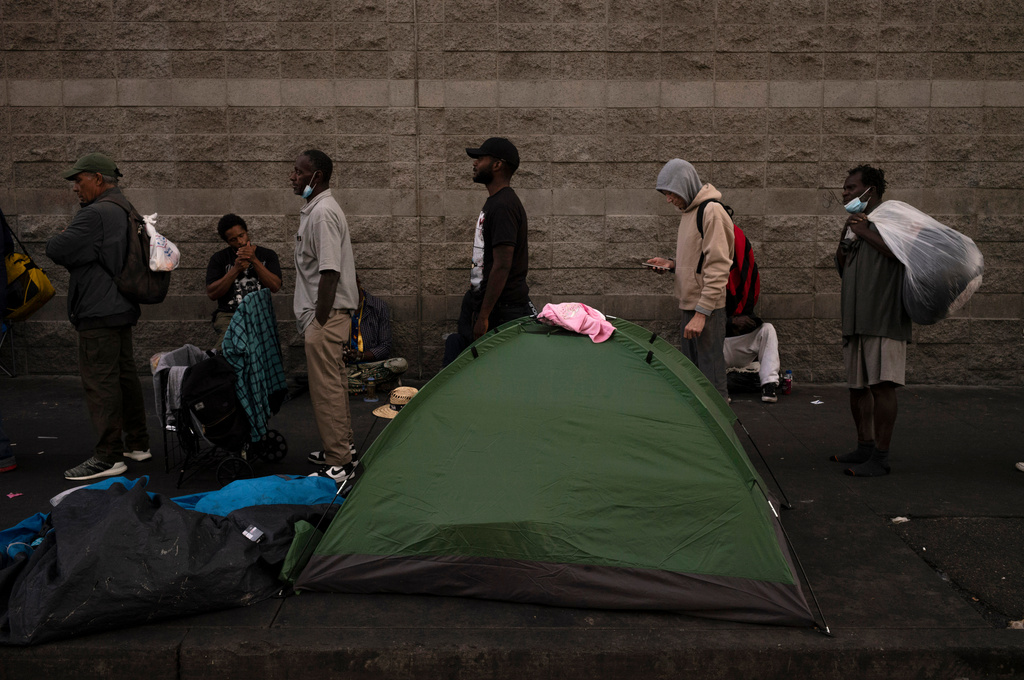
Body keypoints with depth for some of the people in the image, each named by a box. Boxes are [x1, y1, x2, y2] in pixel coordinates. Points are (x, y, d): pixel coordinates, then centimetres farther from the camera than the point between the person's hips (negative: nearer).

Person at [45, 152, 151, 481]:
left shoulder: (95, 215, -17)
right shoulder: (124, 210, 15)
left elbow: (56, 249, -18)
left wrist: (61, 236, 2)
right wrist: (70, 239, 13)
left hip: (99, 312, -10)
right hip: (121, 307, 10)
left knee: (100, 381, -7)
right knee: (125, 375, 15)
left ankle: (108, 456, -5)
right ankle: (137, 444, 23)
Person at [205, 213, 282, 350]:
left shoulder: (267, 255, 14)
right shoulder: (219, 258, 14)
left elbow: (275, 287, -1)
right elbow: (211, 294, 1)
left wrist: (254, 260, -10)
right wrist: (236, 270, -8)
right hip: (229, 314, -1)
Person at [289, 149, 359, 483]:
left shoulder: (323, 213, -17)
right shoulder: (314, 210, 16)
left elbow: (330, 272, -23)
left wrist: (319, 322, -21)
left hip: (327, 316, -11)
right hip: (325, 314, 11)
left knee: (327, 387, -6)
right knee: (334, 383, 17)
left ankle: (338, 463, 0)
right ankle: (343, 449, 29)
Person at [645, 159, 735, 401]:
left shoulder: (712, 211, -14)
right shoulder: (689, 212, 15)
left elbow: (717, 267, -19)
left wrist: (701, 313, -22)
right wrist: (672, 264, 7)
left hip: (708, 309, -10)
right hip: (689, 305, 10)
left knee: (711, 376, -7)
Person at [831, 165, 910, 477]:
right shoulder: (853, 224, 23)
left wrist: (863, 231, -13)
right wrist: (844, 241, 7)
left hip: (884, 316, -8)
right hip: (855, 319, 9)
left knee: (881, 384, -11)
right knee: (857, 386, 11)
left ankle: (880, 457, -8)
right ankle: (864, 447, 23)